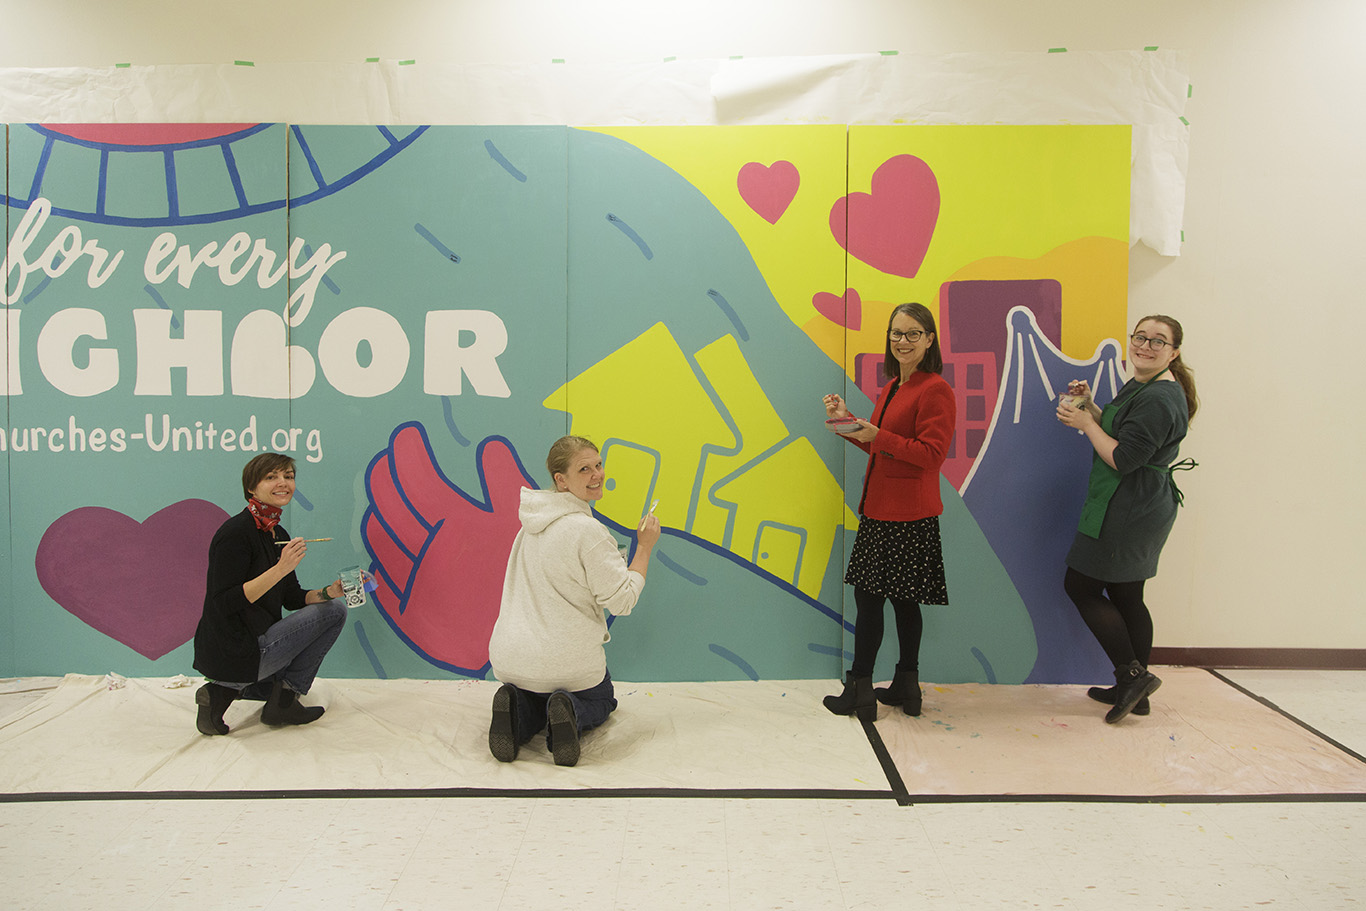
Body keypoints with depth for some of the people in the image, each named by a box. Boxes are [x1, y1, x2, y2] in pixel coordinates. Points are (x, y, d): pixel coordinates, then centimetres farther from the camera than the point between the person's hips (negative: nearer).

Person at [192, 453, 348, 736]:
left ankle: (224, 691, 14)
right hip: (233, 652, -9)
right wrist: (280, 569, -27)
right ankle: (284, 699, -1)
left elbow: (292, 598, 12)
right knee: (334, 611, -7)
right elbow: (224, 603, -22)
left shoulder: (280, 535, 11)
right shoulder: (235, 532, -16)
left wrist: (331, 590, -5)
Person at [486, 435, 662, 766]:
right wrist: (644, 547, -5)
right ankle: (571, 715, -9)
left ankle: (517, 708, -1)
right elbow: (622, 600, -15)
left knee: (534, 696, 35)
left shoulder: (533, 523, 8)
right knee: (600, 701, 27)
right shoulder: (588, 530, -18)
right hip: (567, 661, -5)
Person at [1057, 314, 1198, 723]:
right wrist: (1090, 408, 7)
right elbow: (1118, 433, 20)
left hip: (1127, 512, -10)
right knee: (1126, 597, 15)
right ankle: (1133, 690, 24)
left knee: (1080, 586, -2)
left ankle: (1132, 674, 2)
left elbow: (1123, 458, -23)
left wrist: (1086, 424, -13)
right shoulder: (1140, 386, 14)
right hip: (1137, 509, 10)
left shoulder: (1159, 398, -19)